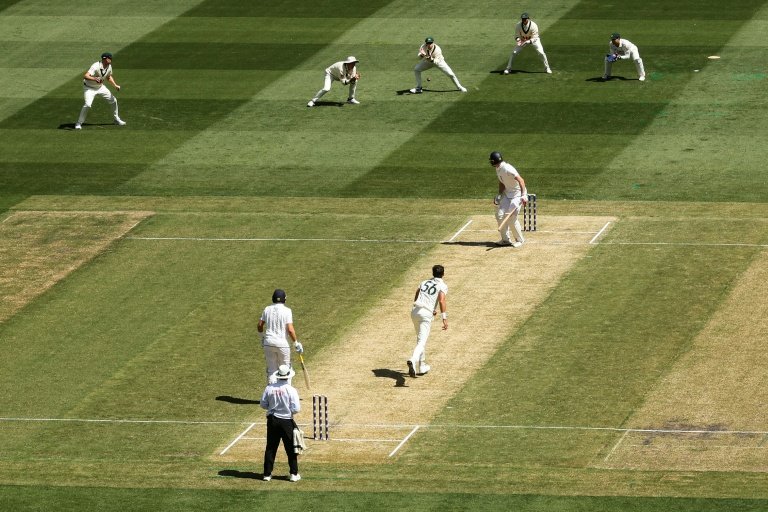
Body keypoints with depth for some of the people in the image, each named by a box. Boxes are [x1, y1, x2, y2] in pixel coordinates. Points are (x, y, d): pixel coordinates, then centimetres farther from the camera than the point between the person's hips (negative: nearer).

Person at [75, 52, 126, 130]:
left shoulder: (109, 66, -8)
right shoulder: (96, 66, -31)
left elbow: (109, 77, 14)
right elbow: (85, 76, -45)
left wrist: (115, 85, -1)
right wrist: (94, 79, -63)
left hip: (100, 87, 7)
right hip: (89, 88, -7)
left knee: (113, 101, 9)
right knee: (88, 104, -27)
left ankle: (117, 120, 31)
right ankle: (79, 123, -14)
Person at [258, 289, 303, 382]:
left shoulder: (267, 309, 3)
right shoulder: (286, 310, -10)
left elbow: (259, 325, 8)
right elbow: (290, 329, -17)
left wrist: (262, 337, 25)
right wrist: (296, 343, -6)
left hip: (268, 343, 4)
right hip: (282, 343, -4)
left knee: (271, 369, 13)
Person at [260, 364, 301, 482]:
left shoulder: (270, 388, -5)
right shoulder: (291, 390, -14)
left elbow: (263, 404, 2)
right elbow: (296, 409, -15)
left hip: (272, 420, 3)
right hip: (286, 421, -3)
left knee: (270, 448, 11)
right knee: (291, 449, 8)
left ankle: (267, 474, 12)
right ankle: (294, 474, 10)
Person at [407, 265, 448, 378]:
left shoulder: (424, 283, 19)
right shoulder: (442, 286, 1)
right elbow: (442, 301, -15)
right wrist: (444, 318, -17)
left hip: (415, 311, 6)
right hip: (426, 314, -6)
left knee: (421, 339, 24)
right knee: (422, 342, -11)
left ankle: (422, 366, 28)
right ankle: (413, 361, -37)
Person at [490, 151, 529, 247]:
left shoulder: (507, 169, -26)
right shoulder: (498, 169, 4)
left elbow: (520, 180, -31)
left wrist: (524, 195, -37)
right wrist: (499, 195, 9)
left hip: (517, 193, -9)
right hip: (507, 193, 9)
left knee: (511, 218, -12)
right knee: (500, 215, 4)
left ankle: (520, 240, 7)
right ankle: (505, 240, 16)